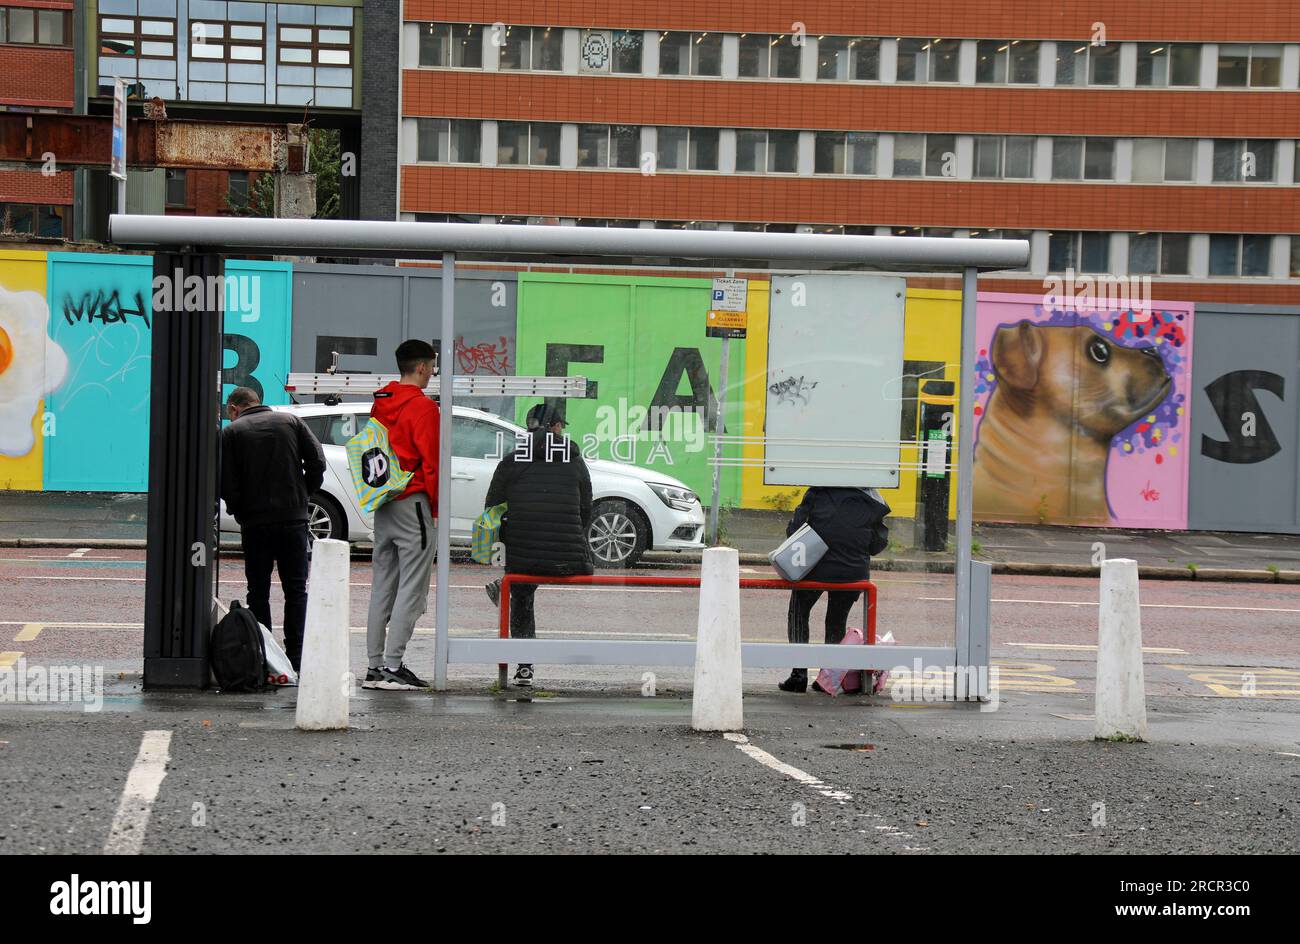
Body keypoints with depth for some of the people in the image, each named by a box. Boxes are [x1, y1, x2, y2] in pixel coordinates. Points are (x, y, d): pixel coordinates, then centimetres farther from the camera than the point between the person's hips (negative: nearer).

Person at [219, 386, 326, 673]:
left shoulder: (231, 432, 0)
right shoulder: (291, 421, 7)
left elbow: (226, 484, -7)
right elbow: (317, 461, -1)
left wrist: (238, 510, 9)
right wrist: (302, 495, 9)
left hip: (255, 522, -2)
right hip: (293, 518, 2)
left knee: (258, 592, 7)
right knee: (296, 590, 7)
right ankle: (296, 659, 2)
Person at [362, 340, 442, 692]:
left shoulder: (379, 404, 12)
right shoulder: (423, 407, -12)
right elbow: (430, 463, -13)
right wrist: (436, 508, -5)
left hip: (382, 506, 8)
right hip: (413, 504, -8)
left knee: (382, 588, 11)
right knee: (411, 589, -5)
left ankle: (374, 666, 12)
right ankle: (392, 666, -8)